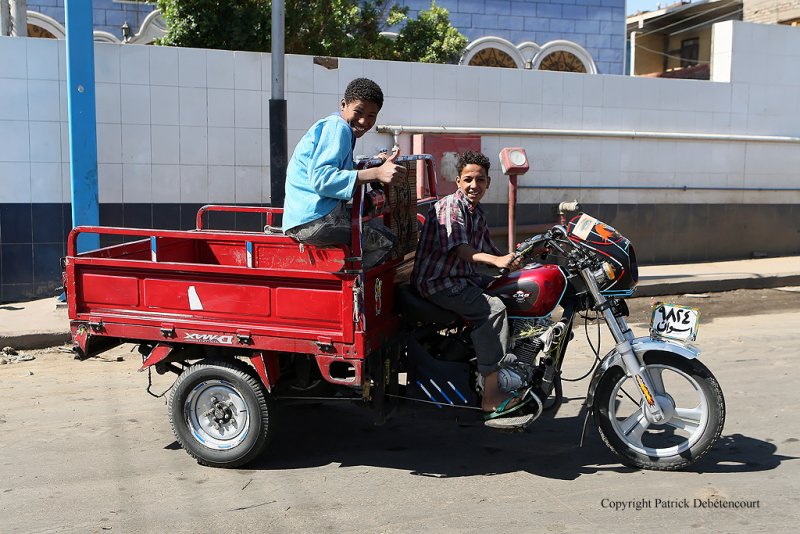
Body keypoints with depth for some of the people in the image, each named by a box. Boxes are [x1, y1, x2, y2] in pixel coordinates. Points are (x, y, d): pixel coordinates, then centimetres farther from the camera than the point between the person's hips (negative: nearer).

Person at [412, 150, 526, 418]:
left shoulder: (477, 212, 17)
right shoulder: (450, 206, -13)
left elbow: (488, 249, 19)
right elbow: (459, 248, -26)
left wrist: (513, 263, 2)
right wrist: (495, 260, -39)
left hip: (464, 276, 9)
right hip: (439, 282, -9)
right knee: (493, 308, -27)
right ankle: (491, 396, -27)